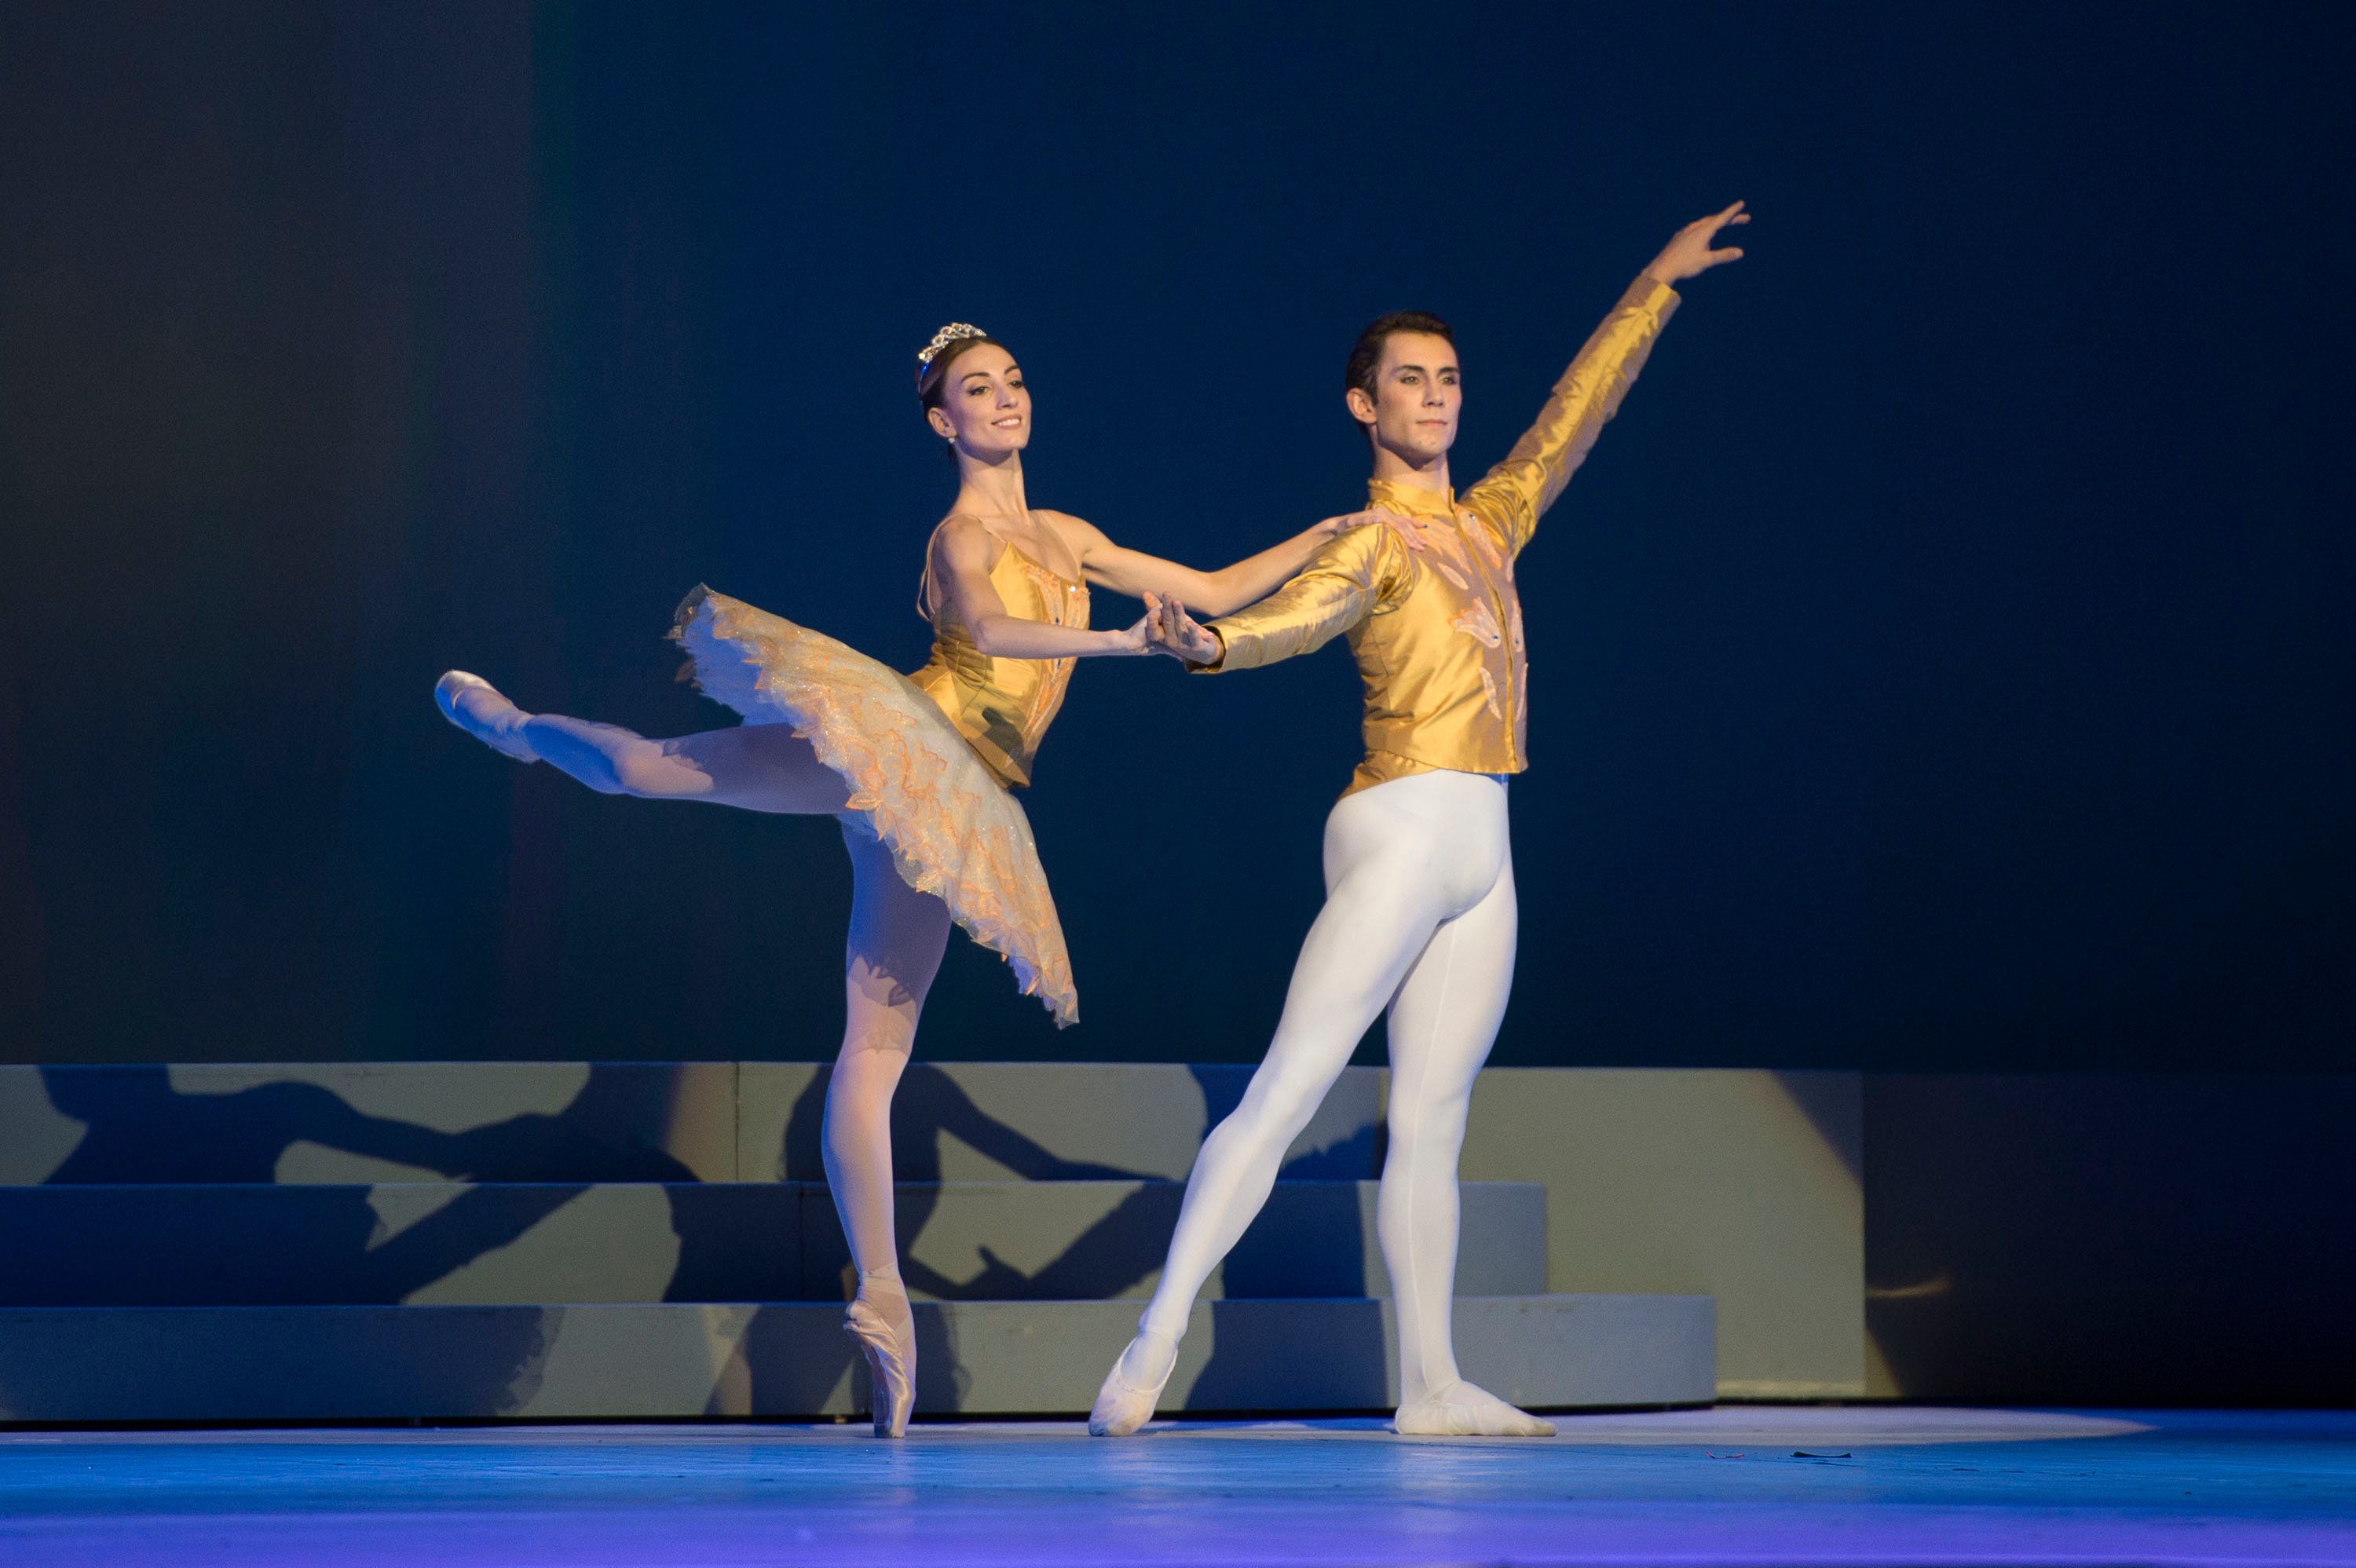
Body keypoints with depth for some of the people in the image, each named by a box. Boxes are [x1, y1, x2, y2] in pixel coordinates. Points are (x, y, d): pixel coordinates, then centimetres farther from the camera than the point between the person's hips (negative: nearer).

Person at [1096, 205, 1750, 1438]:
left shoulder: (1489, 523, 18)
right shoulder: (1370, 545, -5)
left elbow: (1574, 412, 29)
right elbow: (1298, 614, -24)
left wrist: (1656, 286, 36)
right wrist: (1208, 642, -47)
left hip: (1479, 855, 7)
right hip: (1399, 832, -7)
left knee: (1431, 1122, 6)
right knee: (1287, 1092, -14)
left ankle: (1431, 1384, 6)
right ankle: (1154, 1345, -18)